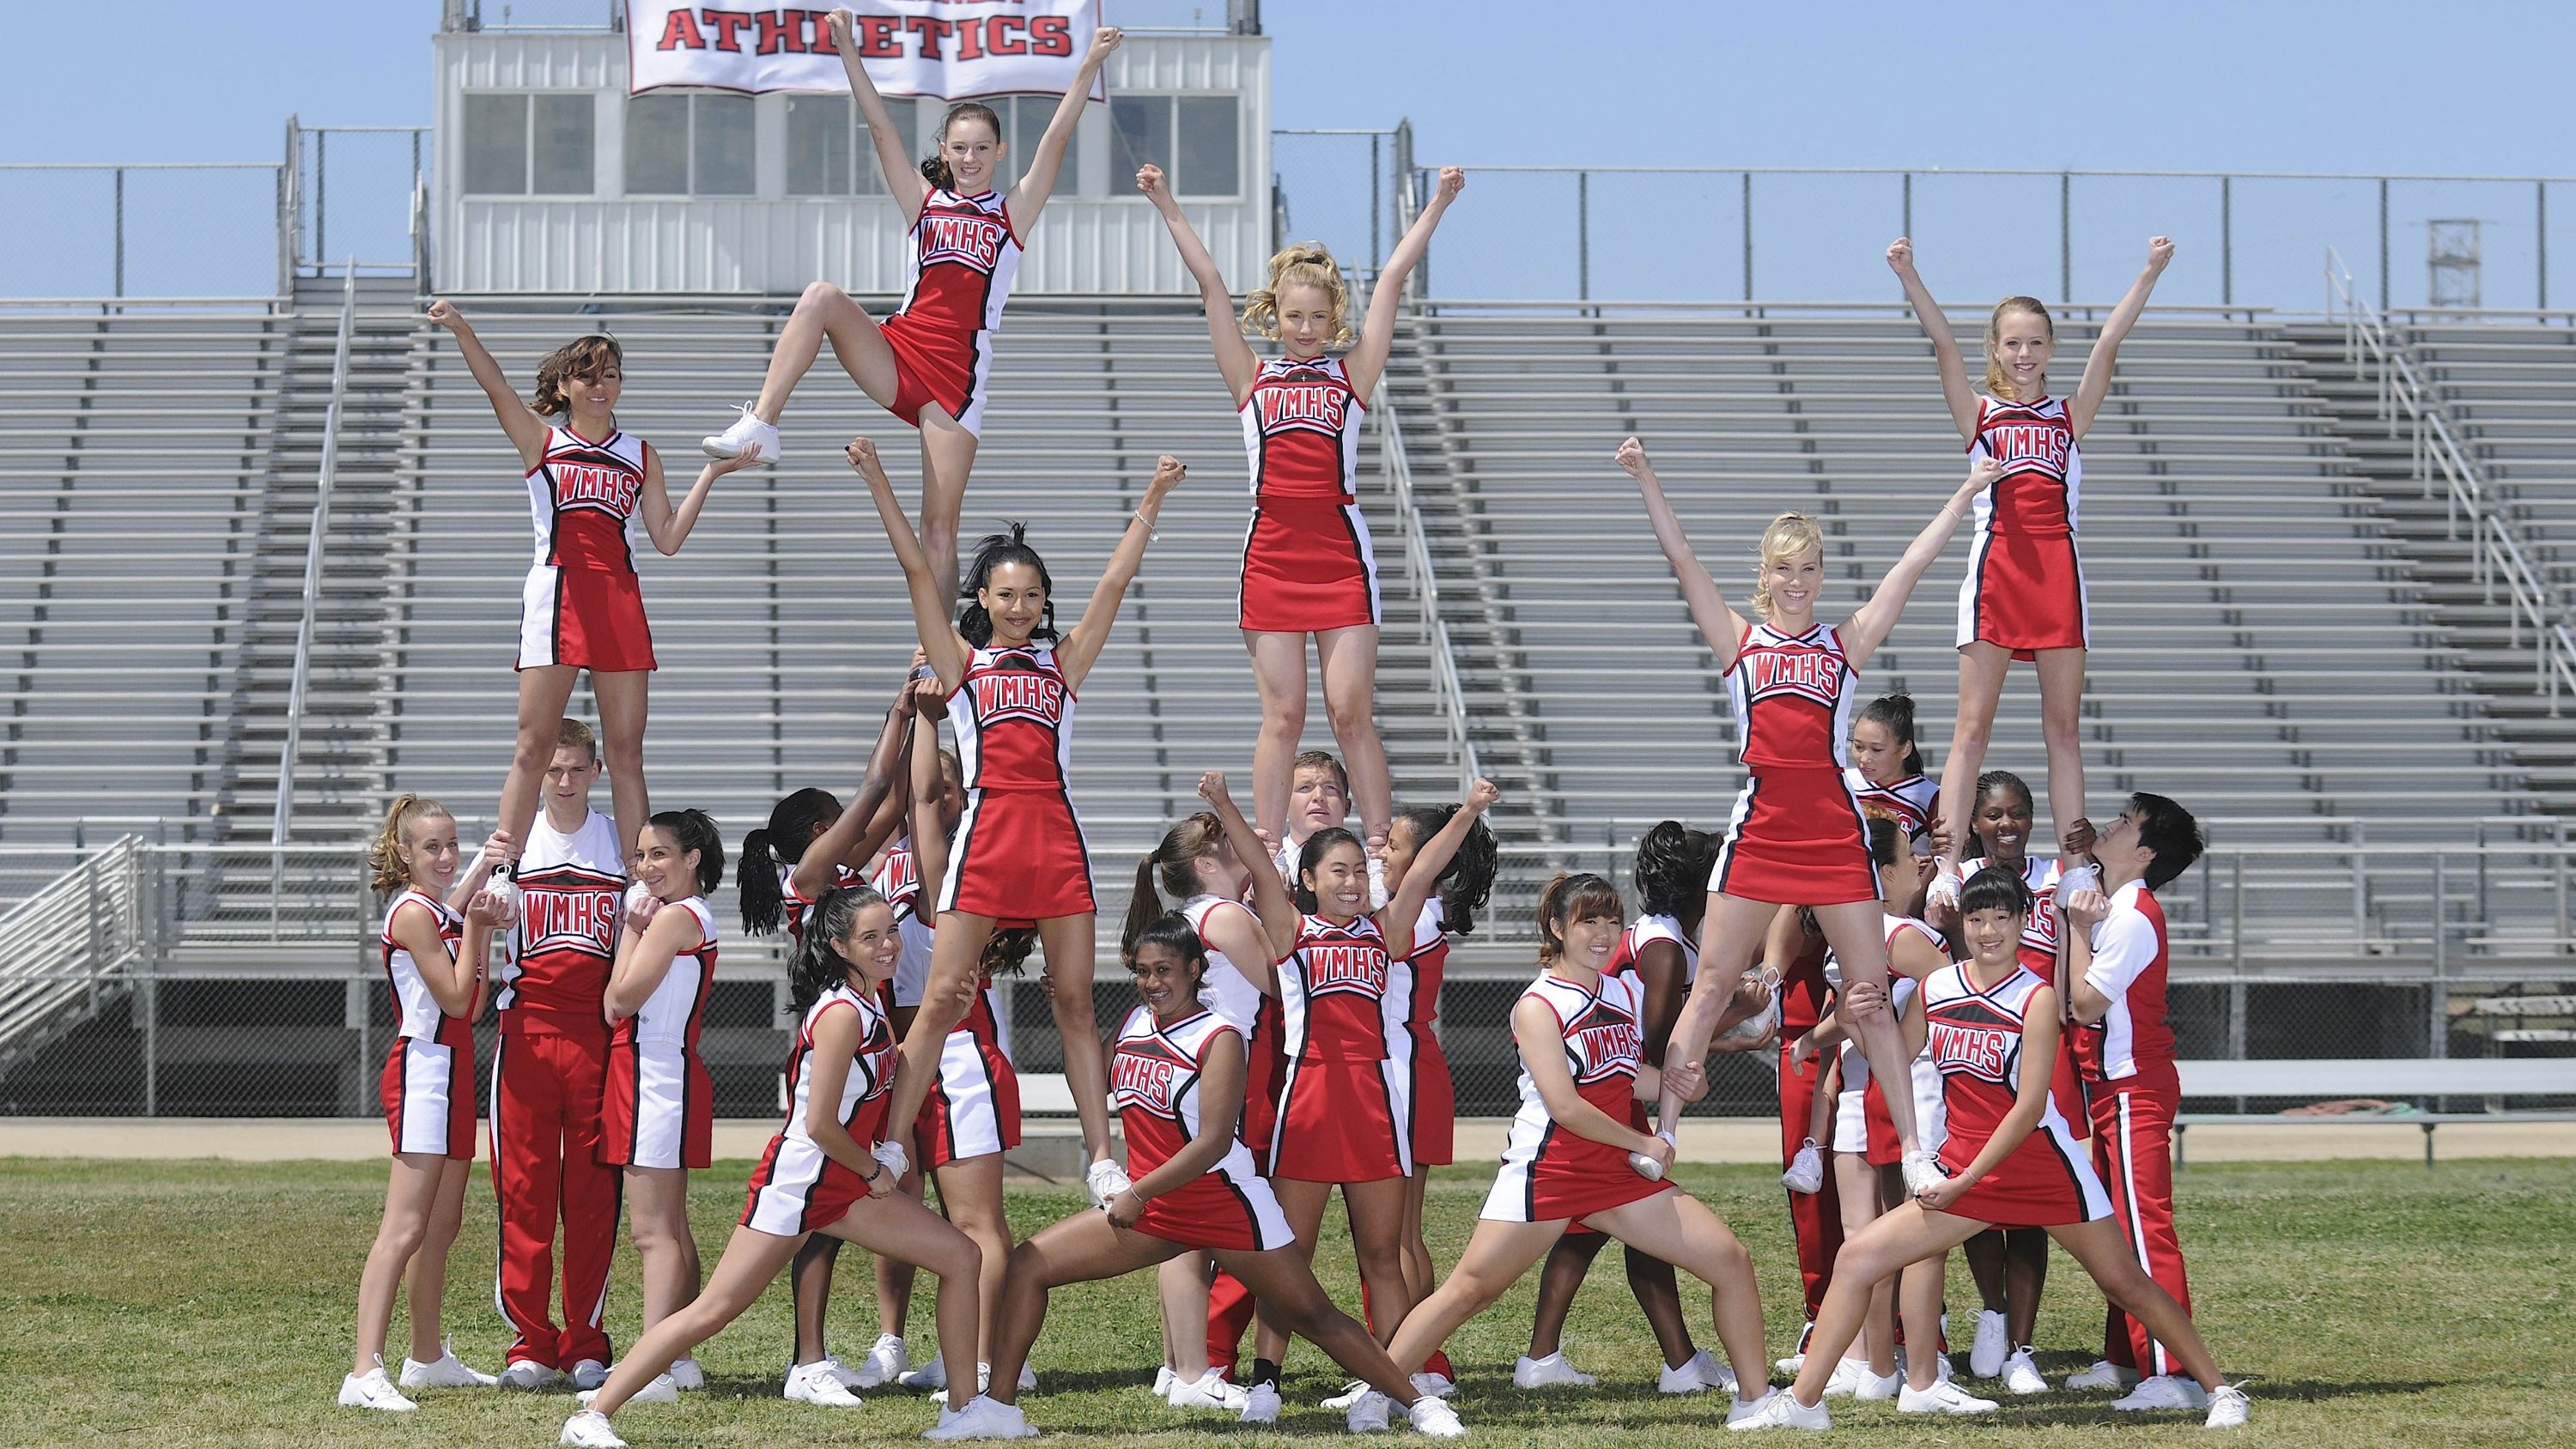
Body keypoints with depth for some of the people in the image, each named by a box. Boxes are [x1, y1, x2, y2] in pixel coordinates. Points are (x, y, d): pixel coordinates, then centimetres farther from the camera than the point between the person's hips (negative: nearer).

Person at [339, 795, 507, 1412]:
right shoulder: (413, 914, -12)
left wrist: (481, 933, 9)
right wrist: (474, 930, -8)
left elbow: (472, 1008, 14)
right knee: (405, 1229, -17)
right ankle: (365, 1373, -24)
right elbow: (455, 998, -15)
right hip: (423, 1071, -10)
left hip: (450, 1072, 10)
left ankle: (428, 1358, 28)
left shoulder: (444, 915, 17)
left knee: (442, 1227, 17)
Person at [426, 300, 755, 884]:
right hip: (556, 595, -2)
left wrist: (710, 474, 6)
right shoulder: (541, 439, 10)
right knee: (533, 748, -7)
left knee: (626, 753, 1)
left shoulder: (642, 456, 18)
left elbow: (668, 539, 13)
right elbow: (495, 385, -6)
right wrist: (460, 328, -23)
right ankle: (501, 875, -7)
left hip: (621, 603, 2)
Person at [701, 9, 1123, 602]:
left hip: (957, 375, -2)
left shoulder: (1013, 212, 10)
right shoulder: (924, 201, 14)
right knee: (822, 298, -25)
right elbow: (881, 127, 8)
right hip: (896, 354, 2)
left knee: (939, 526, -6)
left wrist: (1090, 65, -8)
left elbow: (1056, 140, 2)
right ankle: (760, 426, -30)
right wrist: (847, 48, 0)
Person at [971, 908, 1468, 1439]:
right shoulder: (1132, 1025, 5)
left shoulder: (1218, 1038, -14)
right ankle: (1000, 1404, -2)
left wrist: (1139, 1193, -26)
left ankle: (1414, 1400, 14)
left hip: (1226, 1205, -6)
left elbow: (1214, 1141, -23)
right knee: (1028, 1264, -5)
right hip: (1147, 1208, 6)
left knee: (1313, 1316, 0)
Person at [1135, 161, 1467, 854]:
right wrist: (1168, 207, 8)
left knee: (1351, 711, -3)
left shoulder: (1352, 372, 8)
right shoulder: (1251, 377, 10)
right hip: (1272, 554, 1)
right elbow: (1210, 283, 8)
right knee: (1281, 716, 2)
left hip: (1341, 553, -1)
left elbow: (1391, 280, 5)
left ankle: (1385, 849, 1)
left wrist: (1438, 204, 5)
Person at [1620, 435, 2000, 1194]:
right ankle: (1660, 1137, 5)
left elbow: (1911, 567, 9)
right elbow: (1681, 557, 3)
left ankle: (1913, 1151, 6)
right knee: (1710, 989, 1)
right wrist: (1644, 477, -4)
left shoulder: (1848, 642, 10)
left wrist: (1967, 493, 7)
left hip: (1836, 834, 0)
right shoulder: (1738, 639, 10)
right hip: (1758, 833, 0)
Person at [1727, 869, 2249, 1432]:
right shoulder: (1933, 989, 4)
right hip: (1961, 1171, 4)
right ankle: (1803, 1402, -2)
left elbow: (2029, 1106, -16)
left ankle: (2220, 1390, 17)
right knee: (1856, 1259, -7)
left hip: (2042, 1166, -4)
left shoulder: (2036, 996, -11)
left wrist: (1964, 1182, -19)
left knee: (2125, 1283, 3)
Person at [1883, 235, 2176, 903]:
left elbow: (2109, 343, 5)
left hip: (2058, 569, 2)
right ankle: (1947, 868, -9)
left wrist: (2151, 272, -4)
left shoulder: (2070, 415, 14)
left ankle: (2075, 868, 7)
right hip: (1997, 566, -2)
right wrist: (1908, 277, -16)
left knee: (2063, 727, 5)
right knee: (1973, 726, -4)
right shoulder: (1978, 413, 10)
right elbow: (1944, 344, -3)